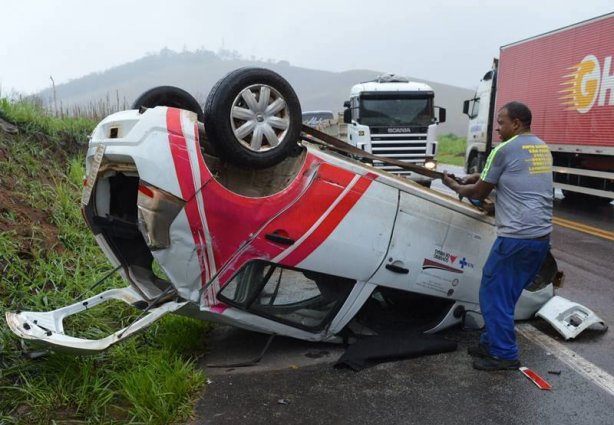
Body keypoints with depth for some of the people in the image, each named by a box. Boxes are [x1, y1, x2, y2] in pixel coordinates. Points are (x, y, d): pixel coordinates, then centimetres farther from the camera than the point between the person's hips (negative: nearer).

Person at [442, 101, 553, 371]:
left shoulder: (504, 150, -8)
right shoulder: (542, 148, 17)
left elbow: (479, 193, 0)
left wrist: (455, 186, 17)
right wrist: (483, 177, 24)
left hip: (515, 238, -8)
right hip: (542, 237, 9)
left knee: (493, 295, 3)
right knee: (505, 295, 16)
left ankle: (504, 355, 9)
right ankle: (491, 344, 25)